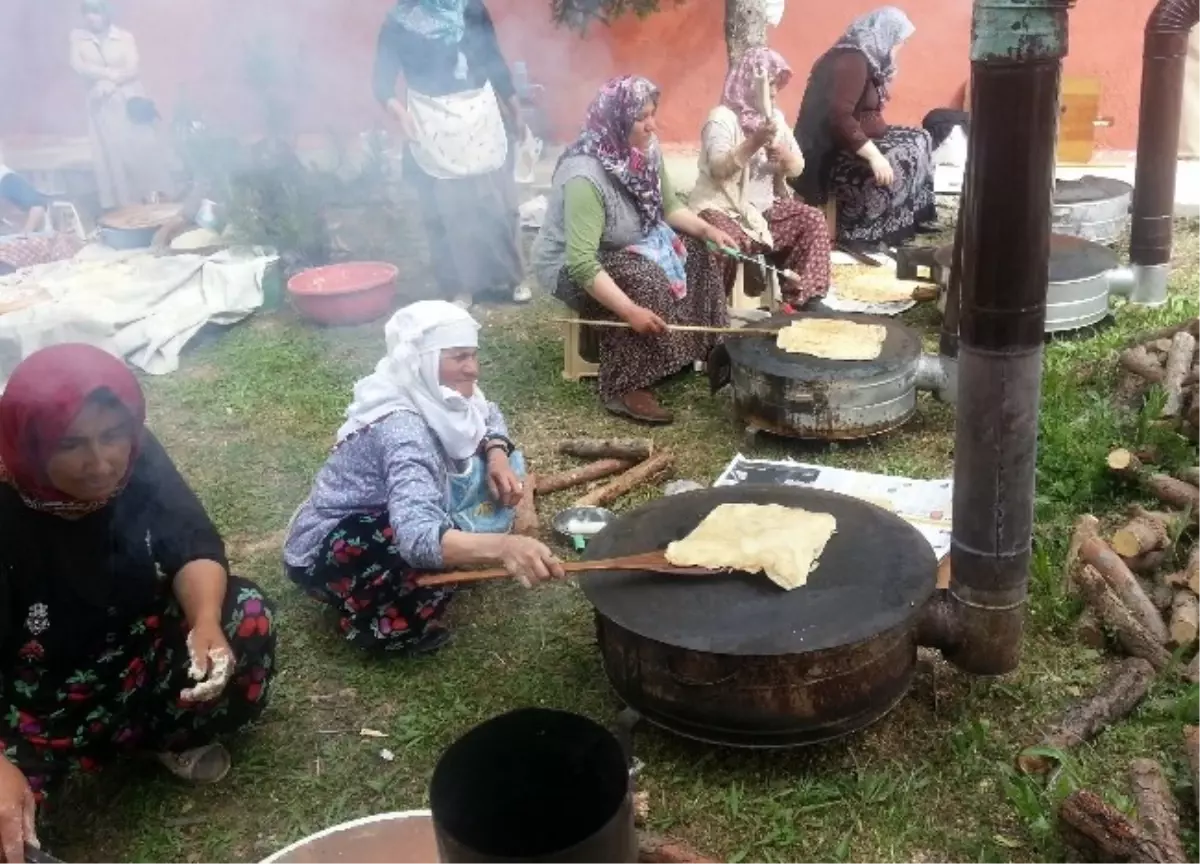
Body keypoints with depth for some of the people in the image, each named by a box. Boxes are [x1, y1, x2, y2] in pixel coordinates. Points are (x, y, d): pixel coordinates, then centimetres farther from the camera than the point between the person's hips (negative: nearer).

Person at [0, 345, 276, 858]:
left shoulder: (136, 458, -16)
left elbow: (193, 546, -16)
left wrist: (205, 621, -38)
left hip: (136, 642, 4)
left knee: (246, 617, -19)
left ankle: (172, 735, 7)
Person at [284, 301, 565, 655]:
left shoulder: (433, 394, -10)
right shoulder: (401, 427, -34)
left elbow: (489, 417, 11)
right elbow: (419, 537, -49)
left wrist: (497, 454, -12)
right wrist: (502, 546, -64)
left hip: (376, 522, 9)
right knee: (438, 545, -36)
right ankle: (377, 622, -7)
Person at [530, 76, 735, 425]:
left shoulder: (645, 149, -9)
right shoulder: (585, 177, -34)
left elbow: (670, 207, 6)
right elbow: (582, 264, -37)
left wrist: (707, 229, -11)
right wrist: (630, 311, -41)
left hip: (629, 245, 9)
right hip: (571, 268, -9)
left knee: (696, 251, -4)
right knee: (647, 282, -31)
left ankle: (700, 345, 6)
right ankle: (623, 388, -22)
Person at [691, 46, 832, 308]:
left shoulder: (776, 116, 10)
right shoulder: (722, 117, -10)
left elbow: (797, 168, 8)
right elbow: (718, 168, -24)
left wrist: (784, 156, -14)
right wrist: (755, 142, -33)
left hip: (764, 206, 7)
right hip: (723, 208, -7)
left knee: (813, 220, -7)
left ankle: (802, 295, 3)